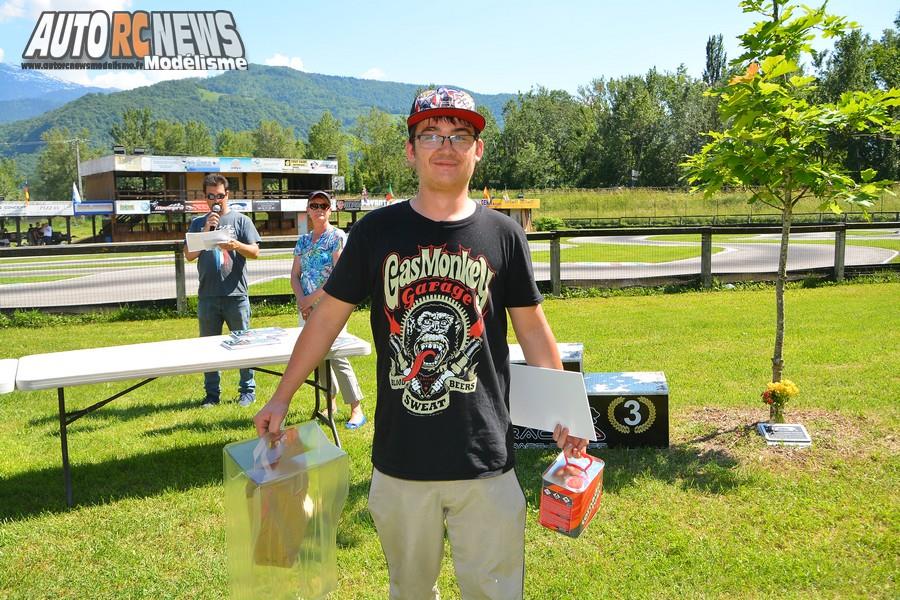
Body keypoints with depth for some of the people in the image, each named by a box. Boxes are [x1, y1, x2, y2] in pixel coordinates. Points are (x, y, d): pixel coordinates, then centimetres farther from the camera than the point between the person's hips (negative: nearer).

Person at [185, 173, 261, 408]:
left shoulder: (240, 220, 5)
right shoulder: (198, 224, 13)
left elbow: (255, 252, -1)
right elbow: (189, 255, 4)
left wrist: (235, 245, -20)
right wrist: (206, 231, -7)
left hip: (236, 294, -3)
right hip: (207, 295, 3)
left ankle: (247, 390, 13)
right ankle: (211, 393, 19)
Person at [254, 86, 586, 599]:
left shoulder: (503, 234, -1)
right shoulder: (377, 231, -1)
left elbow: (533, 330, 6)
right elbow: (328, 317, 5)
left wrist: (563, 414, 2)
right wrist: (282, 398, 7)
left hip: (486, 460, 0)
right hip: (400, 459, 1)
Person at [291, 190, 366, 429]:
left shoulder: (338, 237, -6)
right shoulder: (303, 241, 13)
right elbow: (295, 275, 12)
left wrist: (311, 298, -13)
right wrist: (301, 301, -6)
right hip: (307, 308, 7)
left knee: (337, 356, -10)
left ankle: (356, 410, -3)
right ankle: (330, 403, 25)